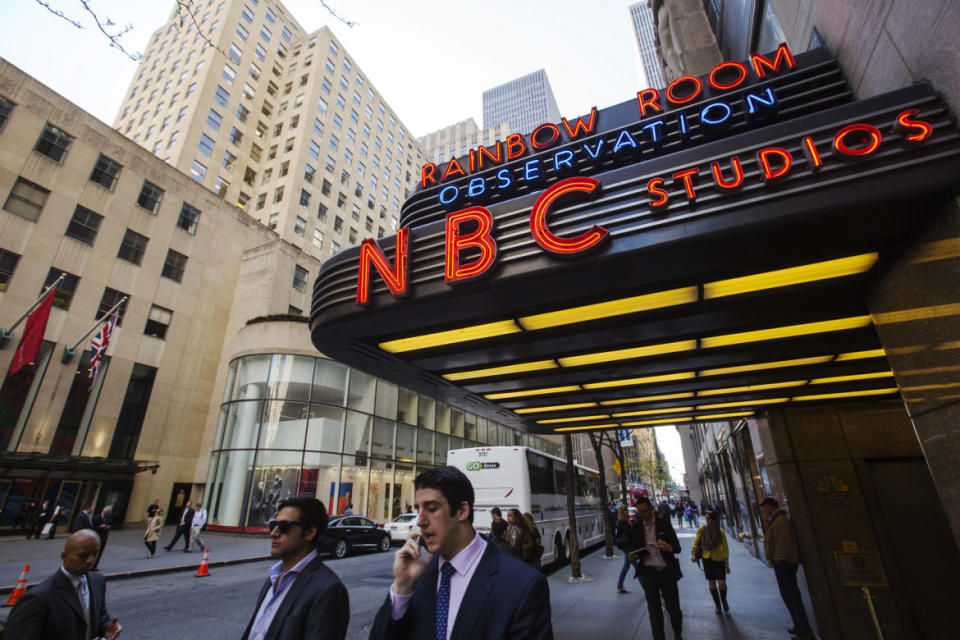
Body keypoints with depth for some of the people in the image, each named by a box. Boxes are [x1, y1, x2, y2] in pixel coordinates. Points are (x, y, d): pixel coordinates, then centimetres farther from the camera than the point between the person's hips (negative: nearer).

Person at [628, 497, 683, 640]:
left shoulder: (664, 523, -5)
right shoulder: (636, 527, 1)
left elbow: (677, 547, -7)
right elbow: (636, 549, 8)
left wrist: (669, 547, -29)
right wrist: (634, 556, -15)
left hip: (667, 571, -1)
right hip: (648, 572, 1)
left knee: (673, 607, 12)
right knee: (654, 610, 4)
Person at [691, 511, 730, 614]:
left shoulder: (721, 532, -9)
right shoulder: (702, 530, -7)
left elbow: (725, 549, -2)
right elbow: (695, 543, 0)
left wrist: (727, 564, -3)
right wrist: (693, 554, -11)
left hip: (719, 559, -1)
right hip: (707, 559, 1)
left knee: (722, 583, -1)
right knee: (711, 583, 6)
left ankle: (724, 601, 30)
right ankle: (717, 605, 26)